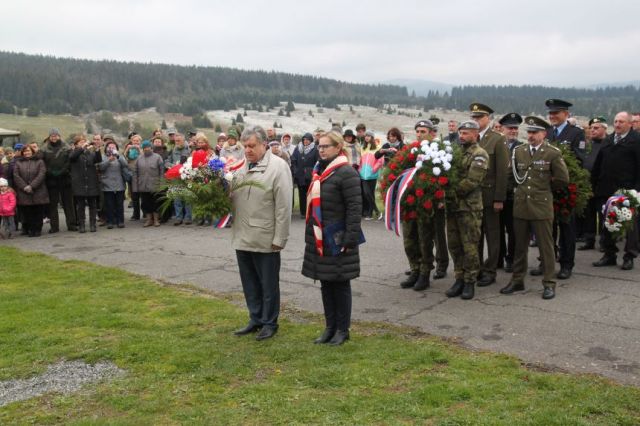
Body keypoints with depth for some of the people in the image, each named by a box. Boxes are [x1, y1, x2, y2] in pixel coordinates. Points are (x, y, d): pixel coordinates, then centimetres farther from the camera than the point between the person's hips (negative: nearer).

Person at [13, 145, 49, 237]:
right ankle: (28, 230, 11)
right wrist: (24, 187, -11)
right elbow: (16, 176, 3)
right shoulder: (18, 163, 14)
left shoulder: (39, 161, 9)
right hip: (23, 193, 1)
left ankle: (37, 230, 6)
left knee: (38, 212, -2)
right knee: (26, 212, 0)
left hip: (38, 192, -1)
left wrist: (32, 186, -14)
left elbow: (41, 174, -4)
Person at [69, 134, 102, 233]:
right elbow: (71, 157, -19)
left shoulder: (90, 153, 10)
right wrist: (82, 148, -24)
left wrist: (96, 150, -20)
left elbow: (99, 160, -4)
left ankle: (93, 224, 12)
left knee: (93, 205, 5)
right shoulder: (75, 153, 3)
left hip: (91, 184, 2)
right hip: (79, 184, -2)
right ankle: (81, 225, 9)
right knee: (80, 205, 2)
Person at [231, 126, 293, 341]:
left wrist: (279, 239, -14)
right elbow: (232, 197, 16)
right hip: (242, 238, 6)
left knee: (268, 283, 8)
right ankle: (255, 319, 31)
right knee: (249, 283, 16)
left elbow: (283, 206, -12)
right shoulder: (242, 167, 10)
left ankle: (269, 323, 22)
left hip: (265, 239, -6)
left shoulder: (278, 167, -9)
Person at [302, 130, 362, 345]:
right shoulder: (319, 171, 13)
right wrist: (309, 235, 18)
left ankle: (342, 329, 16)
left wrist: (351, 239, -19)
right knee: (325, 284, 14)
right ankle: (330, 327, 25)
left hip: (337, 240, -8)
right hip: (319, 240, 8)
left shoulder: (346, 173, -13)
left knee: (340, 284, 4)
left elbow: (355, 208, -16)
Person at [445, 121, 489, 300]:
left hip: (469, 207, -6)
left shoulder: (479, 155, -6)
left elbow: (471, 181, -15)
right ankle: (459, 279, 21)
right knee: (454, 245, 10)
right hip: (452, 205, 6)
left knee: (469, 247, 0)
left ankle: (470, 282, 10)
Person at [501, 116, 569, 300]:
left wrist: (545, 188, 7)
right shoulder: (518, 151, 8)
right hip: (520, 205, 4)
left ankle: (549, 283, 11)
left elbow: (562, 179, -2)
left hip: (541, 206, -4)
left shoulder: (553, 153, -5)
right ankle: (517, 280, 22)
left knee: (546, 246, 2)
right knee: (520, 245, 11)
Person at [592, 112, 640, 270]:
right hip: (606, 190, 6)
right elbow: (598, 164, 13)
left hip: (627, 190, -6)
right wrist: (594, 184, 7)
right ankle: (609, 255, 21)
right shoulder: (609, 140, 13)